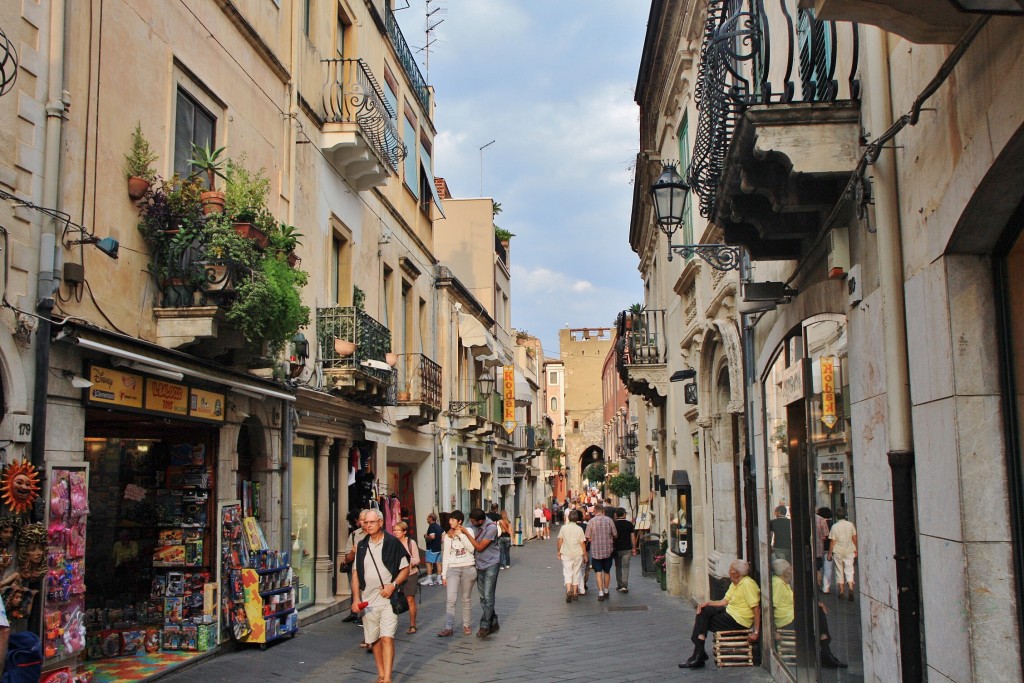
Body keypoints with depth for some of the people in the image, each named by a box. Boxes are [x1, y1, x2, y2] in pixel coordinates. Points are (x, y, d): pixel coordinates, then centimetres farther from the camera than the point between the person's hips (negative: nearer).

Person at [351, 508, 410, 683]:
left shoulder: (393, 543, -2)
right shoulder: (362, 546, 11)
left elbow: (405, 569, 0)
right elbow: (356, 573, 12)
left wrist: (393, 585, -15)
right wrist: (356, 598, 3)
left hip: (388, 598, -4)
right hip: (368, 601, 5)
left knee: (387, 638, -13)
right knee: (374, 640, 9)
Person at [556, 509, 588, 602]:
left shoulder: (563, 527, -4)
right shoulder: (579, 529, -6)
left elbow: (560, 541, -1)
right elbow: (582, 543, -5)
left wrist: (559, 551, 11)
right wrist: (585, 555, 5)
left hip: (566, 554, 0)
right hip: (577, 554, 0)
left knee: (567, 573, 1)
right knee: (576, 573, 13)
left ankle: (568, 590, -20)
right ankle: (575, 593, 18)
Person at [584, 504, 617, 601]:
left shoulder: (591, 522, -8)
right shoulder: (609, 520, -6)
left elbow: (588, 538, -7)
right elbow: (615, 535, -1)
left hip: (595, 551, -2)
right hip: (608, 550, 2)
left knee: (598, 572, 3)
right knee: (607, 571, 18)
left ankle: (601, 593, -5)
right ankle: (606, 591, 29)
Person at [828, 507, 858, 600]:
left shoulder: (835, 526, -10)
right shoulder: (850, 524, -2)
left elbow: (832, 541, -8)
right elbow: (854, 538, 5)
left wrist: (829, 553, 0)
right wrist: (856, 549, 18)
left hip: (837, 552, -2)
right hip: (849, 551, 2)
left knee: (839, 572, 9)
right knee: (849, 571, 5)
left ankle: (841, 592, 12)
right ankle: (850, 588, -16)